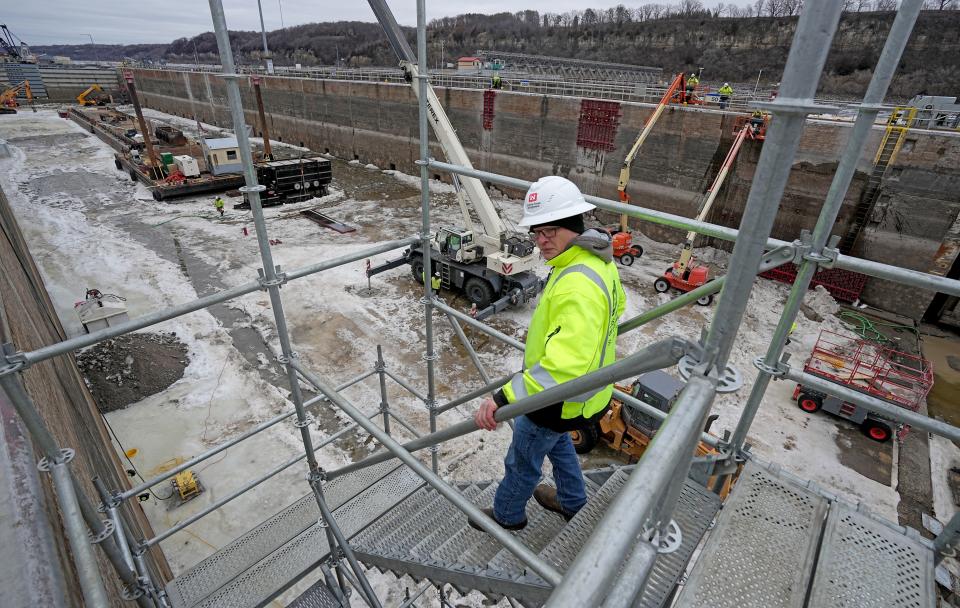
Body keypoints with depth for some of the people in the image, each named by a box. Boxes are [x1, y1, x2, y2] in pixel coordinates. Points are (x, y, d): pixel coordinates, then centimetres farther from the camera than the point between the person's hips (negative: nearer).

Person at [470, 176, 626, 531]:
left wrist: (505, 397, -46)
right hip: (587, 386, 10)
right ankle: (572, 502, 57)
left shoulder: (577, 286, -37)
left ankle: (507, 514, 46)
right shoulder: (597, 259, -3)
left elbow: (566, 364, -45)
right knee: (556, 442, 34)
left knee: (522, 460, 17)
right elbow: (615, 305, 17)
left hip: (559, 399, -9)